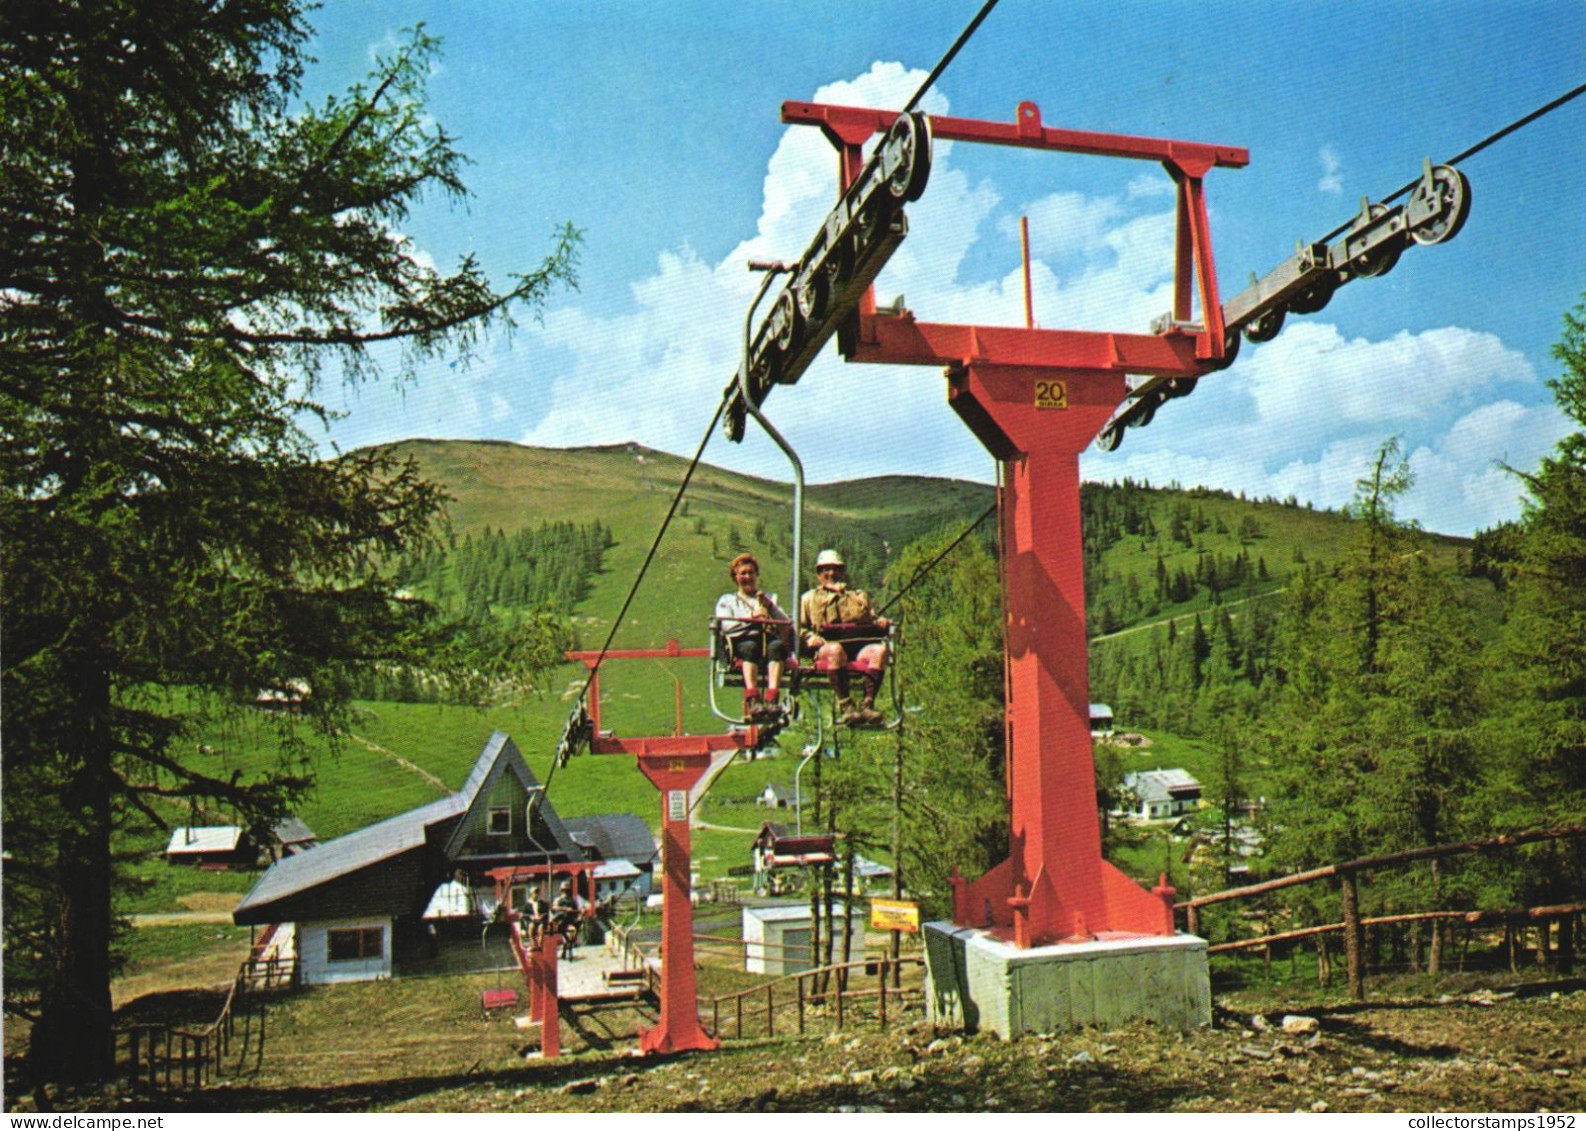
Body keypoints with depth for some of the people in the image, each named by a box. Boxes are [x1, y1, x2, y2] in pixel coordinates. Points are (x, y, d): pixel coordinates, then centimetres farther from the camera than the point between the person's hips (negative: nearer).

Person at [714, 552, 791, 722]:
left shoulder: (770, 598, 34)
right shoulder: (727, 600, 28)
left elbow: (785, 623, 18)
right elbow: (726, 626, 7)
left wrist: (770, 607, 2)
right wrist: (751, 617, -4)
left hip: (768, 639, 1)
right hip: (741, 641, -1)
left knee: (777, 645, -36)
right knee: (750, 646, -39)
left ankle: (772, 699, -49)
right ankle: (752, 701, -51)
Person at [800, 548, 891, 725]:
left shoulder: (860, 596, 35)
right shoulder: (809, 598, 28)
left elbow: (873, 621, 30)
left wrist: (881, 623, 6)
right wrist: (810, 637, -4)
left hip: (860, 646, 2)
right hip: (826, 646, -2)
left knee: (879, 649, -32)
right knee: (835, 649, -40)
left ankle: (867, 705, -35)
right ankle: (845, 706, -40)